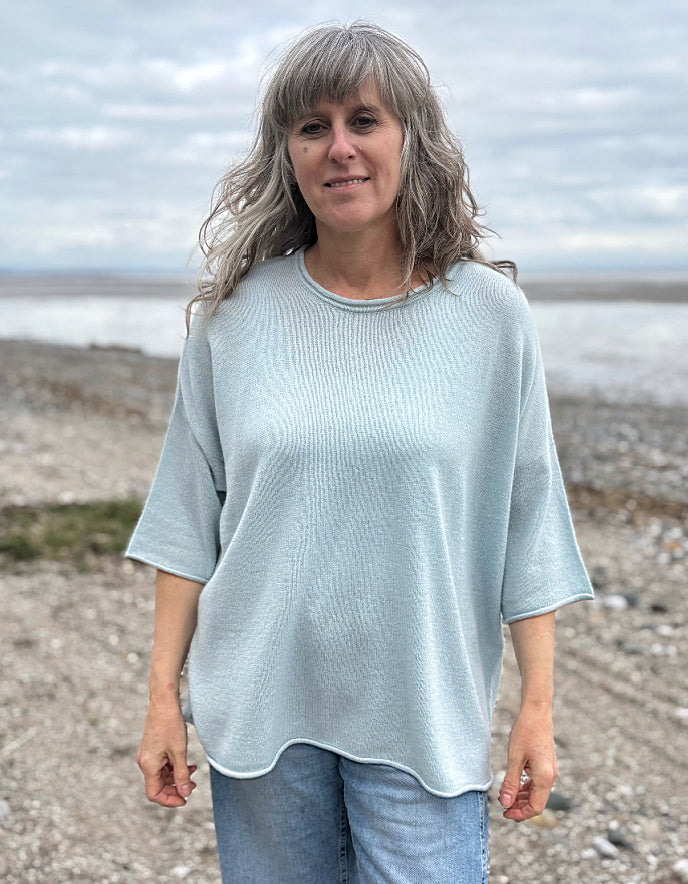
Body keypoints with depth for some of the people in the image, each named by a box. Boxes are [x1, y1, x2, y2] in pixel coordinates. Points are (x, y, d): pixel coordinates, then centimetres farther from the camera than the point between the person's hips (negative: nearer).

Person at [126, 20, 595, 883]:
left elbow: (526, 522, -1)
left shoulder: (491, 315, -3)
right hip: (259, 706, 2)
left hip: (426, 717, -1)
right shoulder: (235, 312, -1)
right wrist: (163, 694, 2)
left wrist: (537, 705, -1)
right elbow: (189, 513, 3)